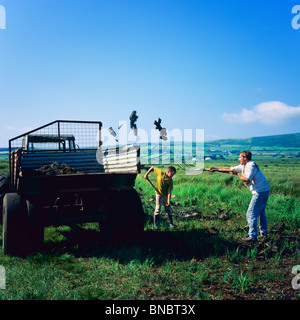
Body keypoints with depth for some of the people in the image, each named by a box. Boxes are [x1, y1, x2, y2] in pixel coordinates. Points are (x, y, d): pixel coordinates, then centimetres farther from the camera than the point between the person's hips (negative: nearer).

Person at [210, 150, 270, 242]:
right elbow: (230, 169, 14)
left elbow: (247, 181, -25)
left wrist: (237, 173, -13)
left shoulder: (251, 166, -17)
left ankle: (252, 236, -3)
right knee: (260, 213, 20)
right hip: (263, 191, 10)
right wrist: (216, 169, 10)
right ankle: (264, 234, 30)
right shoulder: (243, 166, 13)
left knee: (251, 213, -7)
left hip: (260, 192, -10)